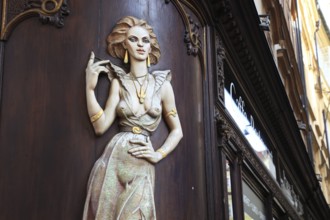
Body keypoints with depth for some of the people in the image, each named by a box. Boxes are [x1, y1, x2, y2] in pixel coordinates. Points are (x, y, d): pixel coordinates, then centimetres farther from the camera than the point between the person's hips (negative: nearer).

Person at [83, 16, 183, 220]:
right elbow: (101, 126, -2)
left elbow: (177, 130, 12)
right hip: (114, 161, 1)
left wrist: (159, 154, -3)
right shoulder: (119, 82, 7)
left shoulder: (162, 85, 5)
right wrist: (90, 87, -7)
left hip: (142, 166, 0)